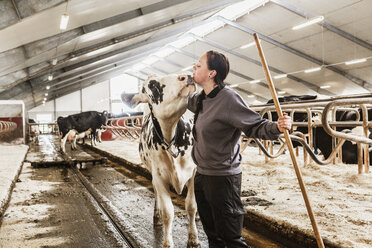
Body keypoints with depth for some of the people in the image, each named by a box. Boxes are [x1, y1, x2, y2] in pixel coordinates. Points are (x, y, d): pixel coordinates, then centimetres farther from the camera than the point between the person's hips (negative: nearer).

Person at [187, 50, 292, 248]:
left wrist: (276, 128, -38)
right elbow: (189, 102, 33)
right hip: (201, 175, 9)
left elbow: (255, 125, -21)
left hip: (222, 178, -9)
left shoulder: (228, 98, -19)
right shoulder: (201, 99, 7)